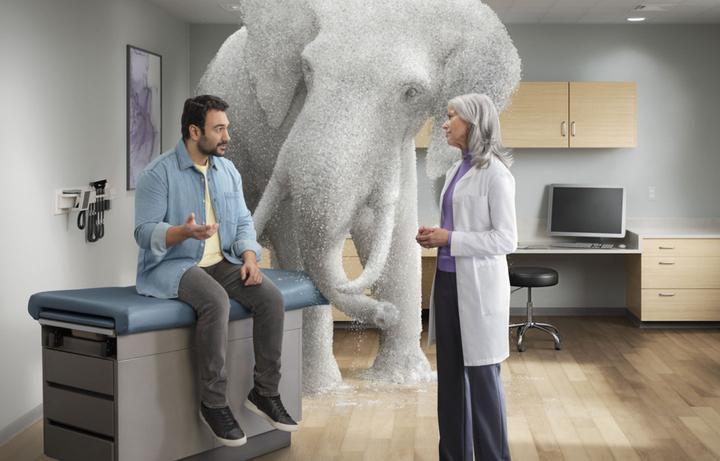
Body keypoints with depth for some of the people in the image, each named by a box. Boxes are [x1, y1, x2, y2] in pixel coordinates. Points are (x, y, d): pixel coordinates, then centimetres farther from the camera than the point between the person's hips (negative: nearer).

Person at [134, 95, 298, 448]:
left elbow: (243, 222, 11)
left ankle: (265, 392, -5)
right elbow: (145, 232, -15)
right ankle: (213, 402, -21)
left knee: (271, 298, -18)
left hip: (221, 262, 6)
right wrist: (184, 232, -34)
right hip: (171, 265, -6)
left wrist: (249, 256, -9)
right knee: (215, 301, -36)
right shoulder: (158, 173, -11)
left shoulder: (228, 171, 9)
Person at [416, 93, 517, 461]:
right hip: (448, 281, 8)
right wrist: (436, 237, 2)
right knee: (450, 375, 14)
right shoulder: (456, 171, 12)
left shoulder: (494, 172, -13)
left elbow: (506, 240, -17)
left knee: (481, 377, 2)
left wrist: (450, 239, -17)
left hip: (477, 285, -8)